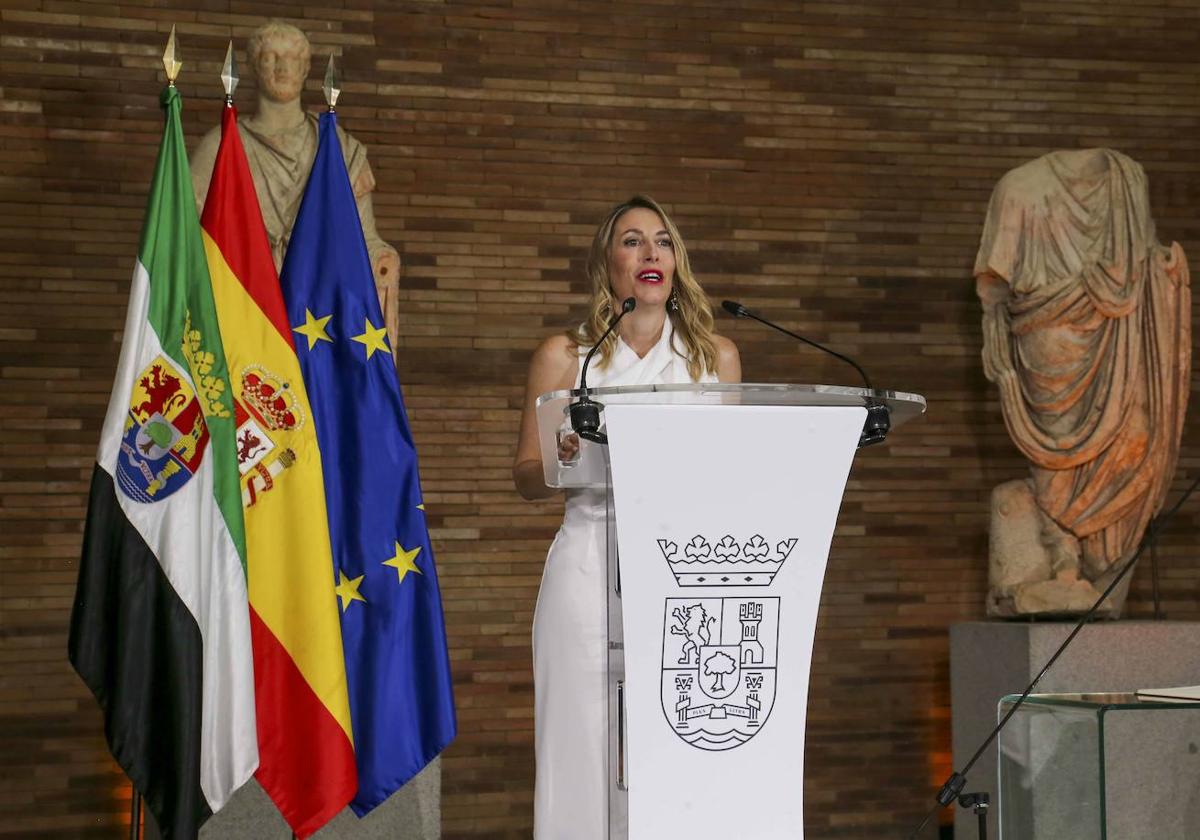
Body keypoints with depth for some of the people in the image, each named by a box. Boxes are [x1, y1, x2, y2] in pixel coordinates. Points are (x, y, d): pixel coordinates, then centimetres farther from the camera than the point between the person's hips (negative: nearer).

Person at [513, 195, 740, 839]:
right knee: (590, 753, -6)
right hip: (593, 568, -1)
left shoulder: (717, 356, 12)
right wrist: (564, 463, -13)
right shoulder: (564, 356, 7)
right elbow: (526, 477, 8)